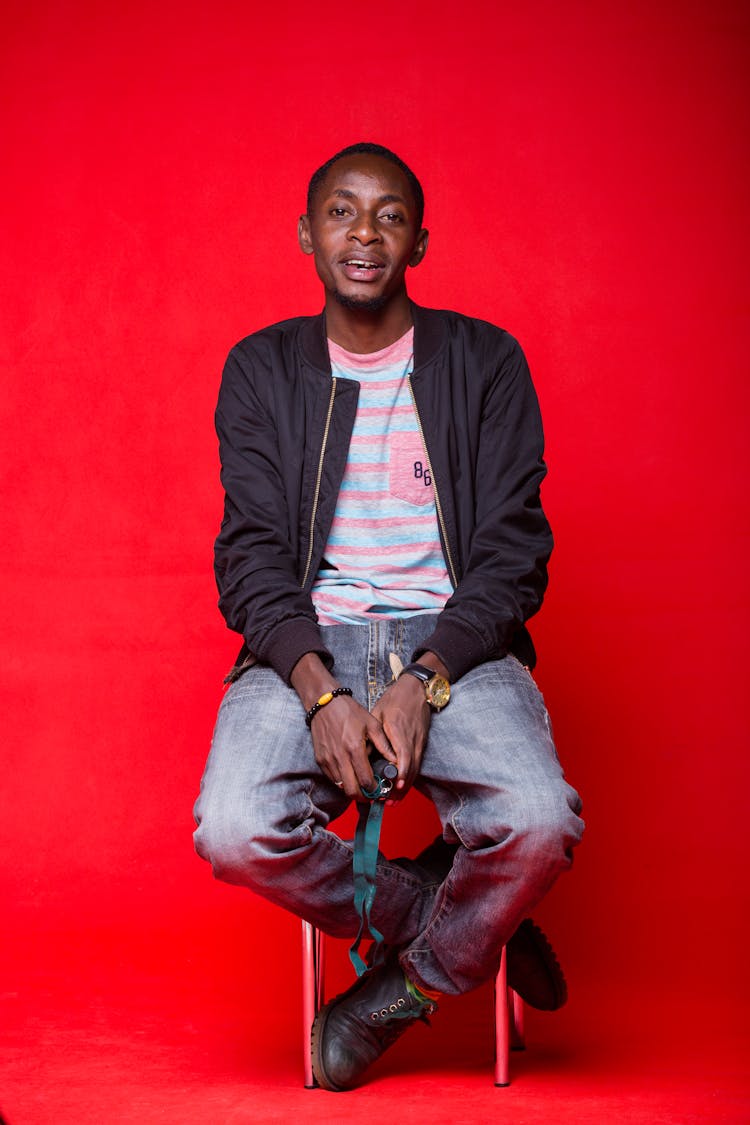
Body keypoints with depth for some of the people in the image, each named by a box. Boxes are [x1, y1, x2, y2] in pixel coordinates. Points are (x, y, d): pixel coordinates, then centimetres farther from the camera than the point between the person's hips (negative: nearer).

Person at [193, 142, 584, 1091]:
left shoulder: (485, 363, 8)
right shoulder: (261, 371, 11)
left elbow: (511, 553, 0)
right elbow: (252, 556, 2)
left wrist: (423, 684, -17)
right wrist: (321, 692, -17)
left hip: (454, 645, -1)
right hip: (308, 646, 1)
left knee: (538, 821, -31)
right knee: (234, 831, -29)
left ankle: (404, 986, 0)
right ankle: (461, 934, -3)